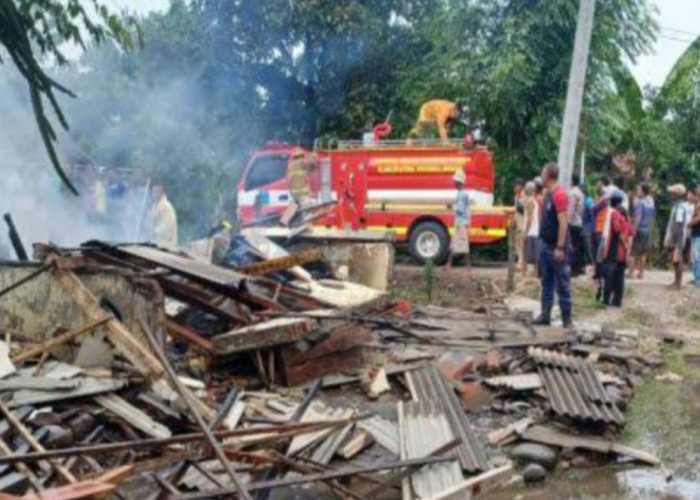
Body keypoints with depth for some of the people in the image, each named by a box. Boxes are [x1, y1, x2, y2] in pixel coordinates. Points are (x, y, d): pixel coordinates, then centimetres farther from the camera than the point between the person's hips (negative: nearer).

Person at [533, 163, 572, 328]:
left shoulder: (559, 194, -15)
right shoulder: (547, 193, 13)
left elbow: (563, 223, -19)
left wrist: (560, 247, -22)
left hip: (556, 248, -9)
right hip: (545, 245, 9)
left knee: (562, 284, -3)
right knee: (546, 282, 13)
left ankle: (567, 319, 2)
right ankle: (545, 315, 20)